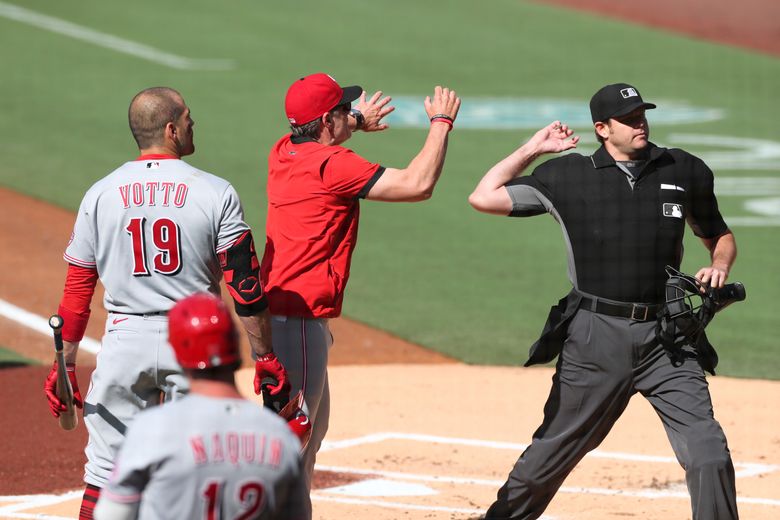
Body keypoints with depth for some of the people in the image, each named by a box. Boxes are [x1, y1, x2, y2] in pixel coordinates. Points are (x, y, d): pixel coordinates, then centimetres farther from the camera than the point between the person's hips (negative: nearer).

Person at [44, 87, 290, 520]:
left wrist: (66, 363, 8)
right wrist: (265, 358, -3)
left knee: (107, 470, 5)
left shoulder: (100, 195, 2)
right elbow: (245, 285, -8)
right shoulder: (215, 193, -5)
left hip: (124, 339, 2)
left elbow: (77, 289, 3)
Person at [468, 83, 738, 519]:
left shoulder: (685, 171, 8)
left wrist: (720, 266, -1)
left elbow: (720, 237, 21)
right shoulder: (569, 175, 3)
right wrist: (533, 149, 4)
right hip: (595, 336, -1)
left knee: (708, 452, -10)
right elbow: (484, 198, 1)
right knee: (552, 453, 7)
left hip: (665, 337, 1)